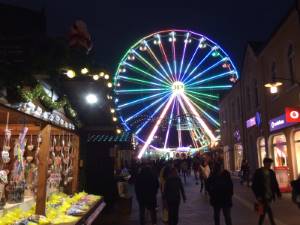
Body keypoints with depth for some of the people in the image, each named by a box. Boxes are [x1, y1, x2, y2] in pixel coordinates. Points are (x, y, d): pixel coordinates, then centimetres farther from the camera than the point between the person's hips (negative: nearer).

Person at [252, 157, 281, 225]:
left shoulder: (271, 172, 4)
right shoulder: (258, 172, -10)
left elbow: (275, 184, 9)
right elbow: (254, 185, -9)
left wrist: (278, 193, 0)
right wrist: (258, 196, -15)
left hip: (270, 196, 5)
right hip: (263, 196, -5)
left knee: (264, 210, 14)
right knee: (268, 210, -8)